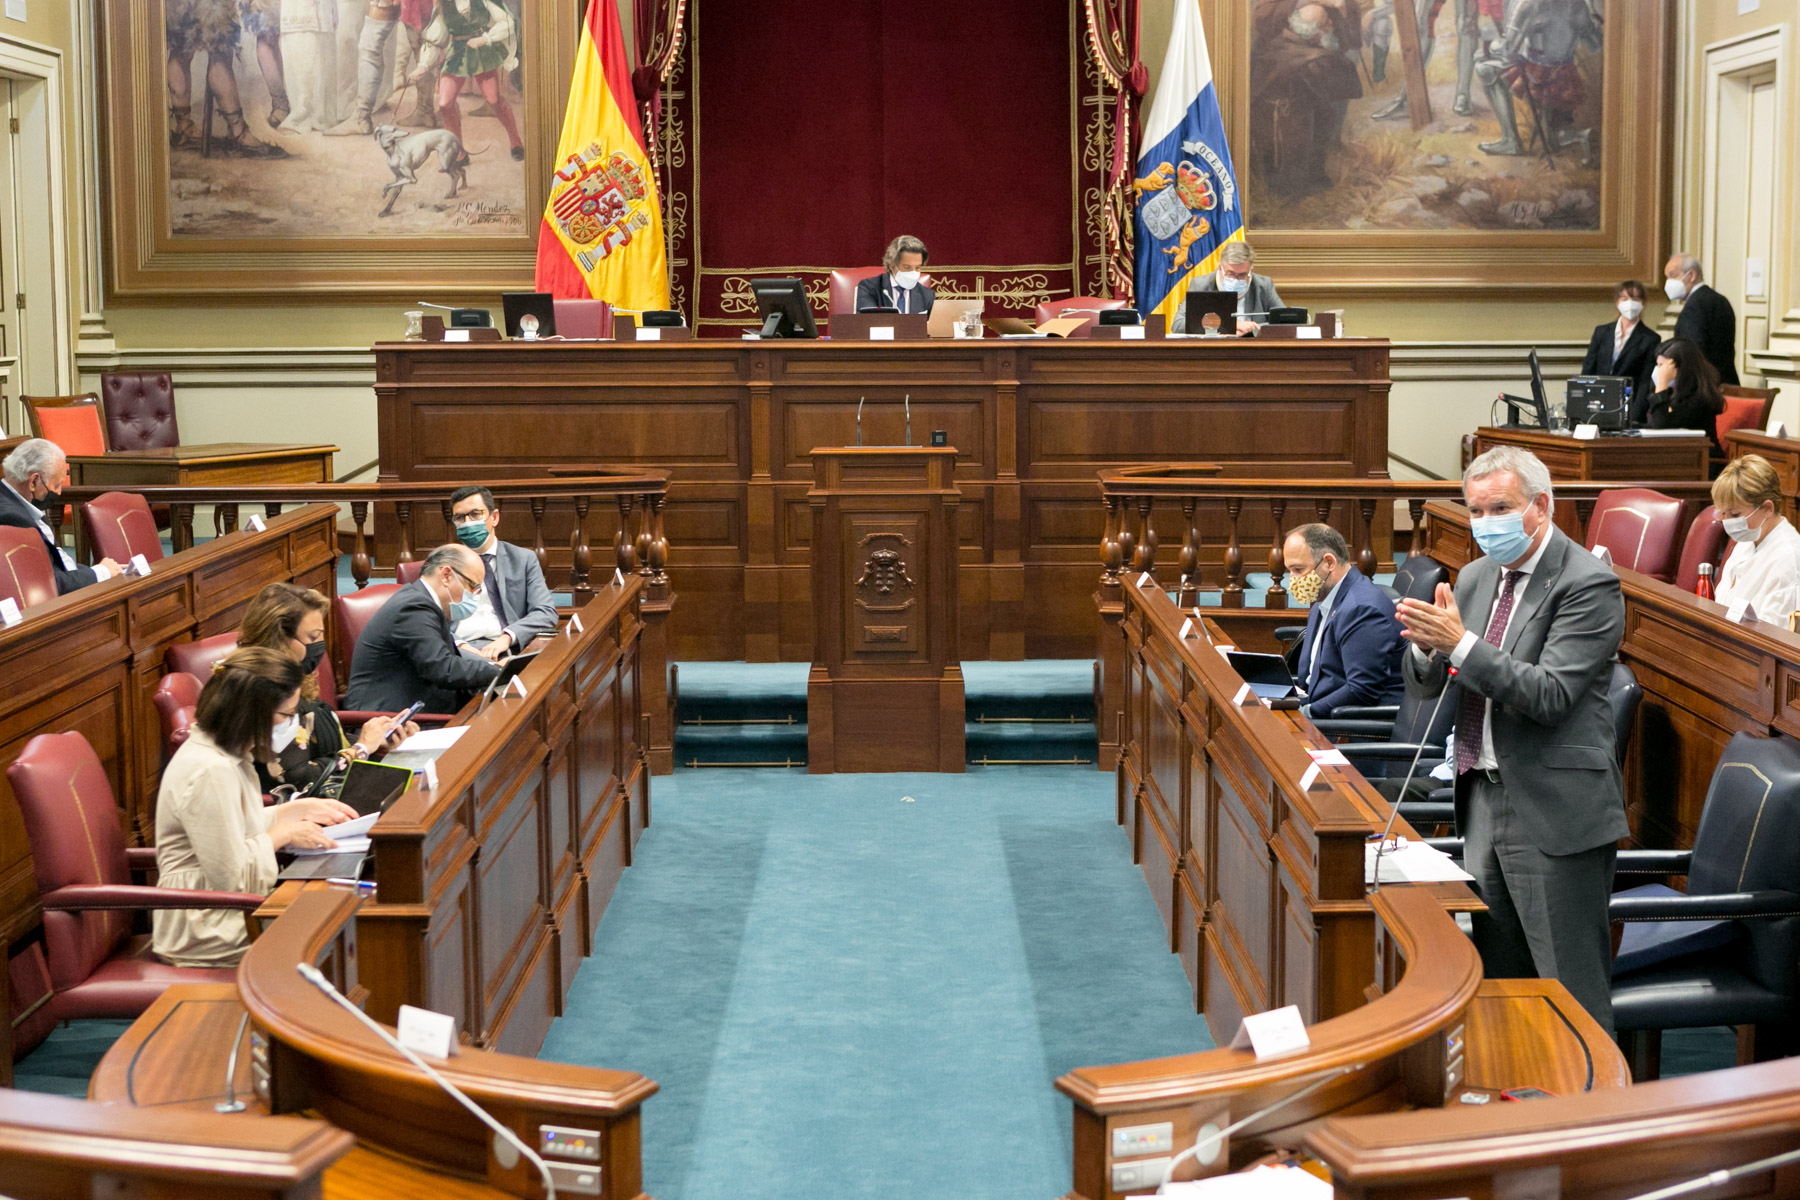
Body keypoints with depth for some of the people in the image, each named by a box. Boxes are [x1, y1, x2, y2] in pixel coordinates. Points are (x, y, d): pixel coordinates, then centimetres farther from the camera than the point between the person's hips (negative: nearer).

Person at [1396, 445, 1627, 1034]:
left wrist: (1460, 644, -26)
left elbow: (1549, 695, -21)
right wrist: (1427, 645, -11)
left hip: (1556, 812, -8)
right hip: (1485, 801, 8)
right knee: (1498, 980, 15)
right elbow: (1424, 686, 11)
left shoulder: (1589, 583, -12)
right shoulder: (1476, 578, 12)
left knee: (1571, 990, -3)